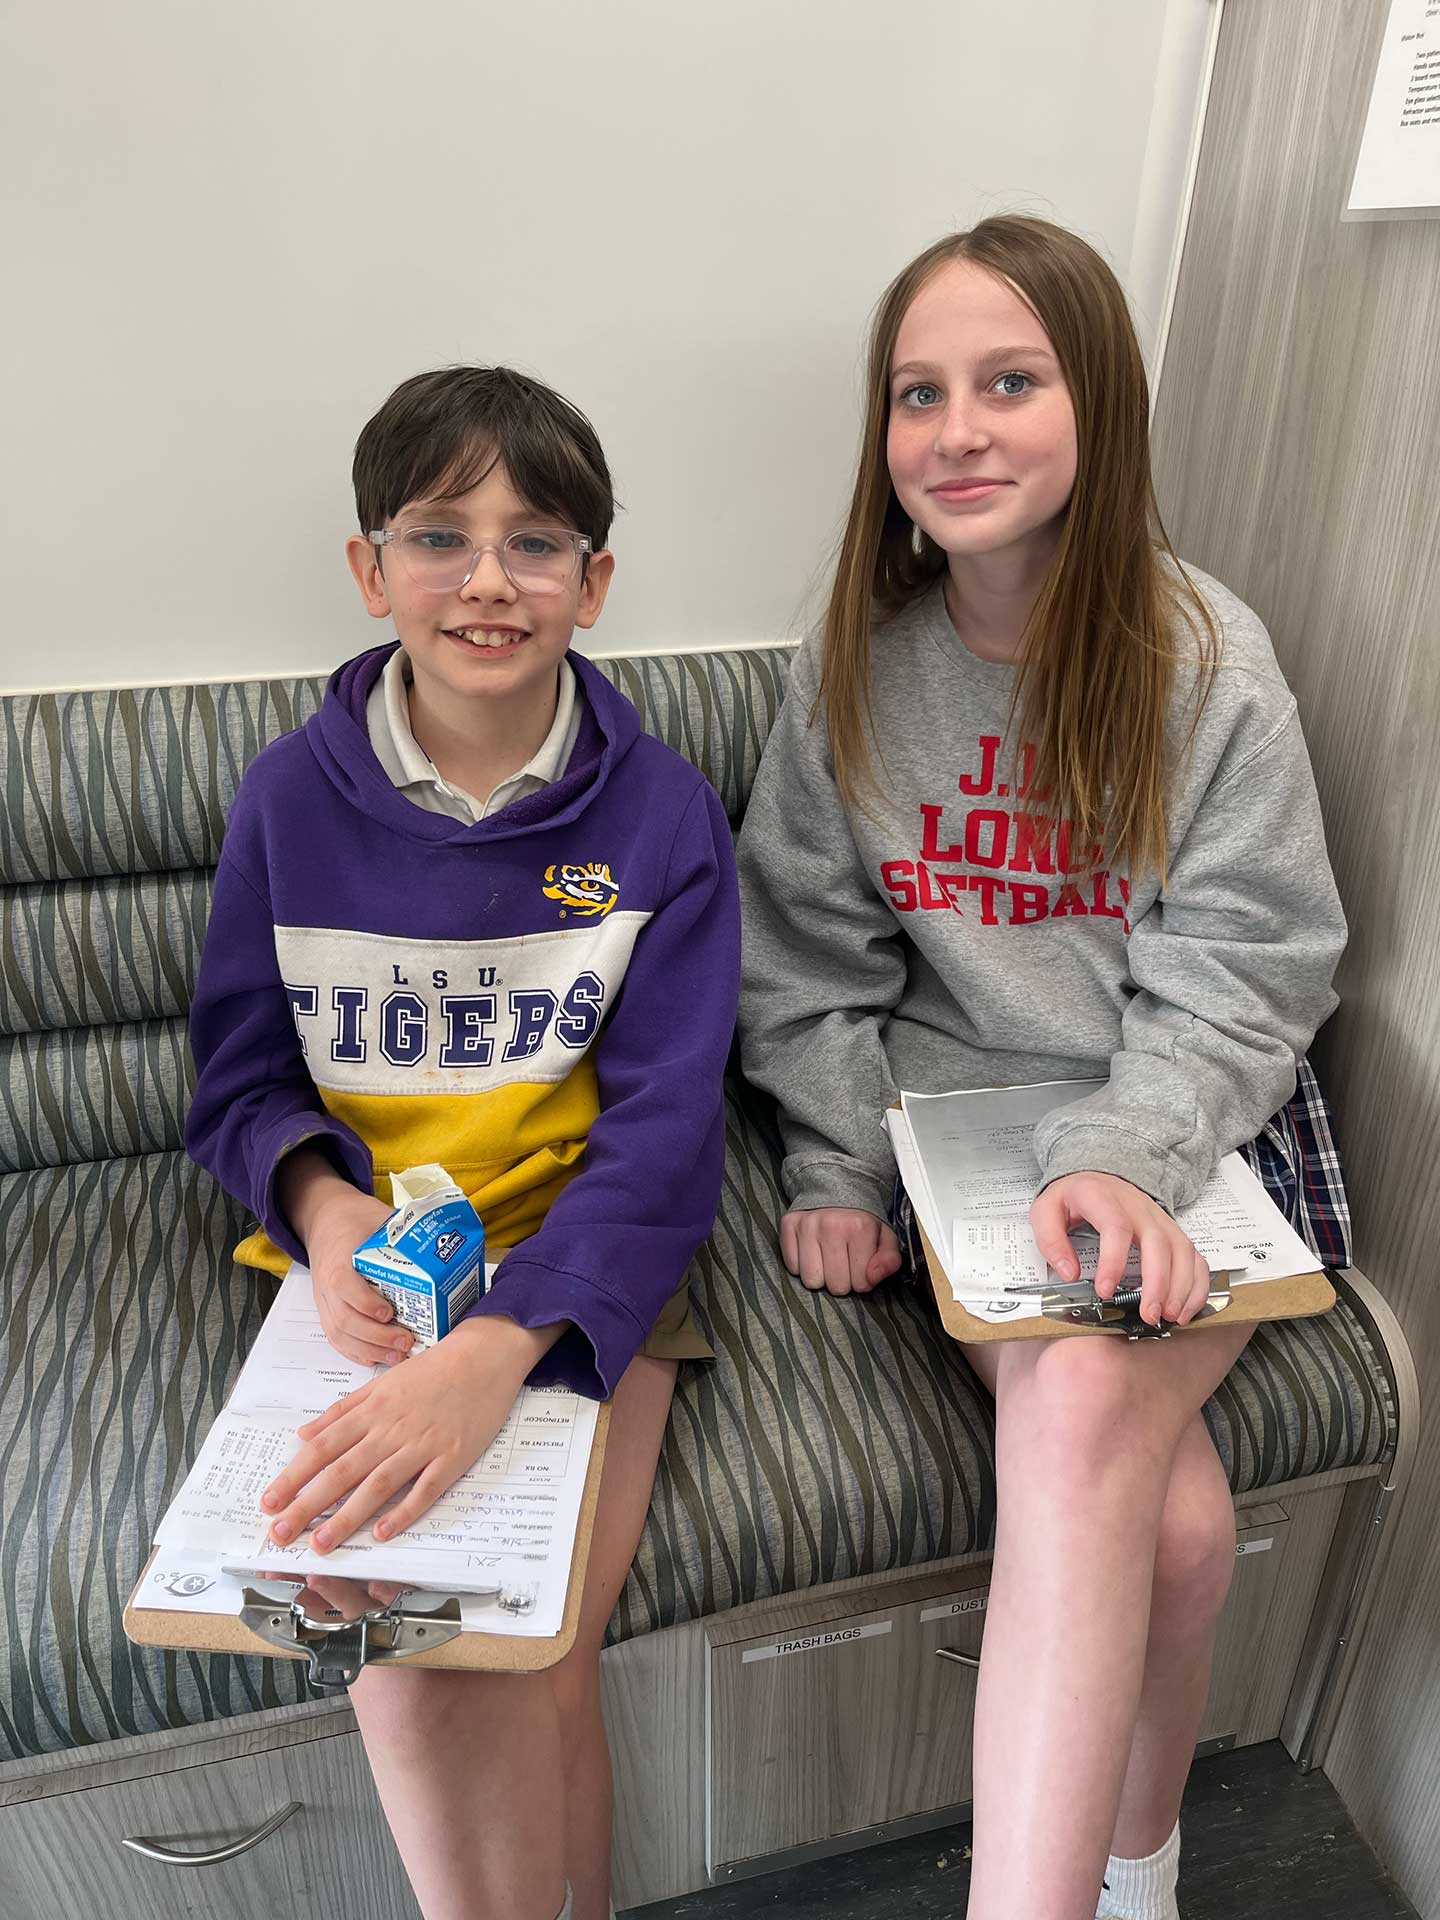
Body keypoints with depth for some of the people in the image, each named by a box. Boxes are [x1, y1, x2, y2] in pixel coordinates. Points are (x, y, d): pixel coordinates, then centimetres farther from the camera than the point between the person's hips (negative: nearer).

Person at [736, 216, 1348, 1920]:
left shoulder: (1204, 663, -5)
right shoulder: (854, 671, 2)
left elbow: (1235, 982, -6)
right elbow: (807, 957, 5)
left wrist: (1121, 1160, -24)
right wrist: (835, 1167, -7)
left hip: (1181, 1139, -1)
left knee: (1080, 1414, -29)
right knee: (1177, 1519, -19)